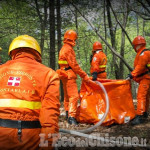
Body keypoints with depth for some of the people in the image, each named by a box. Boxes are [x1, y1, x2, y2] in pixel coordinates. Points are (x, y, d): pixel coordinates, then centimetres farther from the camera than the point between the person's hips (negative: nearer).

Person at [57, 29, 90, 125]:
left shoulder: (64, 48, 17)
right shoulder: (68, 49, -15)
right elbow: (74, 65, -19)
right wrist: (84, 75, -16)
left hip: (65, 75, 11)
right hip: (69, 75, -11)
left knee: (67, 95, 19)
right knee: (74, 95, -14)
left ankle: (68, 113, 32)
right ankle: (71, 116, -20)